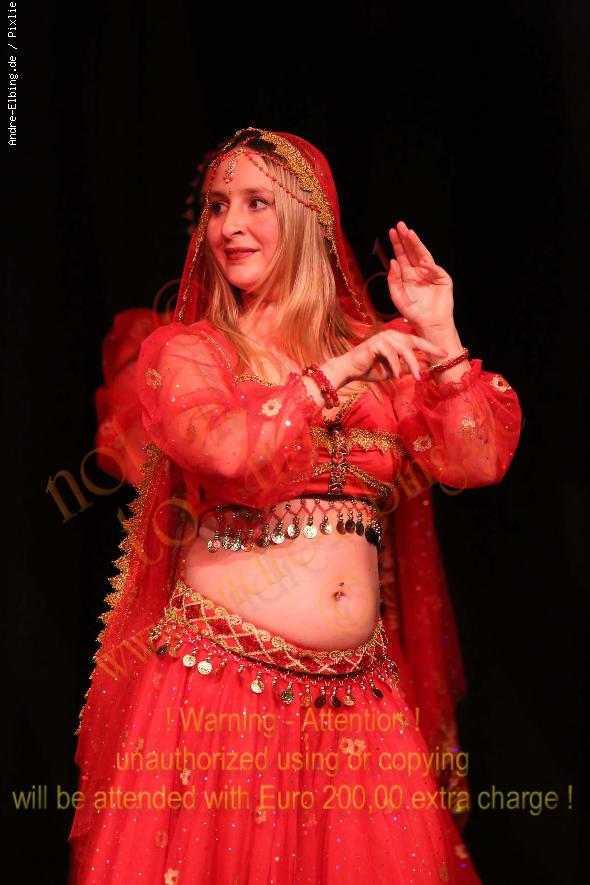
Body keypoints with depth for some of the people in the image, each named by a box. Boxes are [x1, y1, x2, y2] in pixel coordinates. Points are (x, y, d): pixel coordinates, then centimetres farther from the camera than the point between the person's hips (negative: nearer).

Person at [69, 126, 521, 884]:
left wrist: (440, 338, -3)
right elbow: (228, 449, -20)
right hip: (217, 679, -3)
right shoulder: (180, 350, 1)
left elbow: (478, 464, 3)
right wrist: (336, 373, -12)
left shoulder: (375, 350, 11)